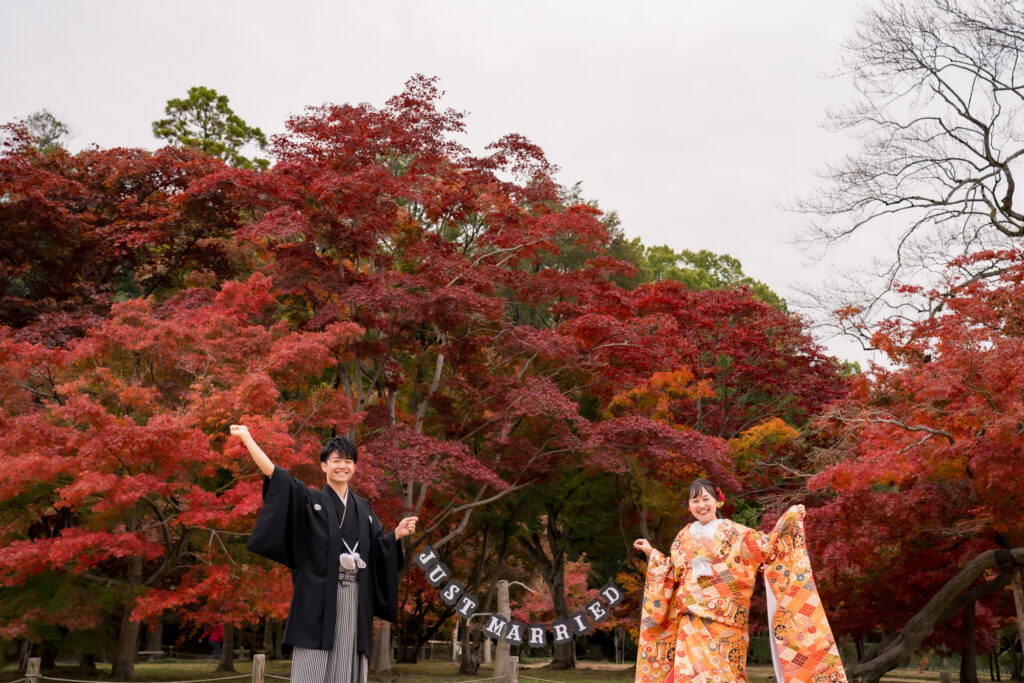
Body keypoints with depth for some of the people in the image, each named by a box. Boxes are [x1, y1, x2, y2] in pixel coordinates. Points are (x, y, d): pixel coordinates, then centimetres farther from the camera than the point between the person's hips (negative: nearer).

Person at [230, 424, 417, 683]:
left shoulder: (363, 508, 17)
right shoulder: (309, 500, 4)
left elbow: (377, 546, 17)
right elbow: (274, 473, -5)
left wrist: (398, 533, 0)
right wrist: (246, 437, -11)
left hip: (353, 600, 4)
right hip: (318, 597, -4)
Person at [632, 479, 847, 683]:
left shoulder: (732, 532, 3)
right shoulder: (684, 537, 13)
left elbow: (764, 547, -4)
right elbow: (673, 574, 16)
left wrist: (789, 519, -10)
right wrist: (651, 554, 16)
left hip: (724, 619, -2)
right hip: (692, 619, 3)